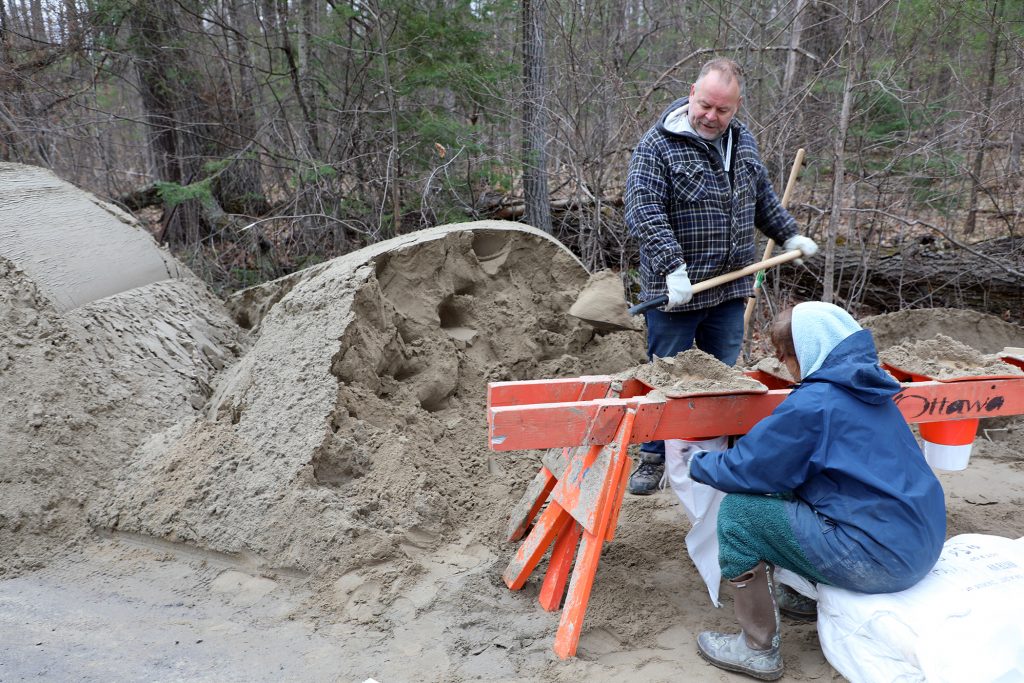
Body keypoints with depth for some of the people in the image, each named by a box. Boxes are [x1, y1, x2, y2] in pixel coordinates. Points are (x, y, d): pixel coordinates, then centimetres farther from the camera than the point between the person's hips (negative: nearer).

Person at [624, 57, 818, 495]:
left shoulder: (743, 142, 10)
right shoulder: (658, 145, -11)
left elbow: (762, 197, 25)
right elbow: (644, 212, -21)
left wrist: (789, 235, 23)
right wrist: (672, 267, -29)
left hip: (729, 288, 6)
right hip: (676, 292, -6)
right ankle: (653, 459, 21)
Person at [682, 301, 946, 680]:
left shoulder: (813, 402, -19)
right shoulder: (869, 390, 10)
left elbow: (748, 468, -14)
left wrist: (698, 463, 6)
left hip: (880, 559, -9)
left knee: (737, 511, -6)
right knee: (790, 488, 24)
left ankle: (758, 649, 4)